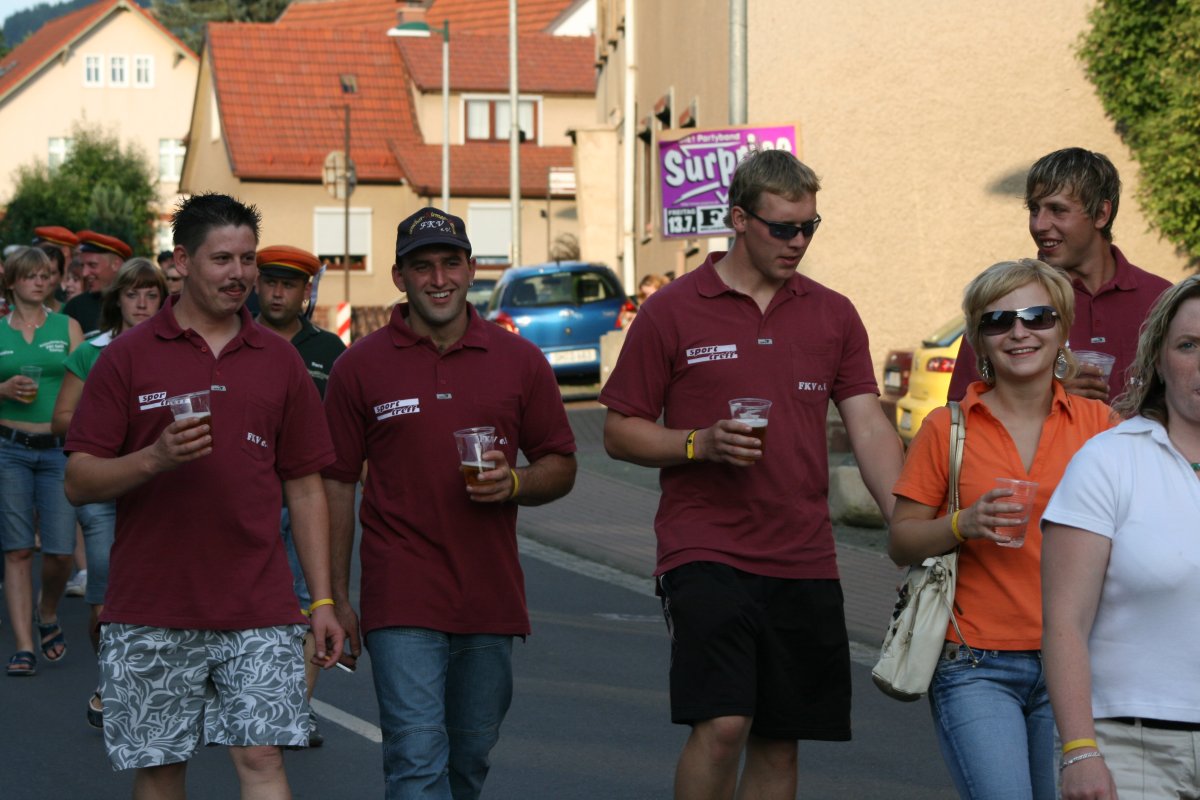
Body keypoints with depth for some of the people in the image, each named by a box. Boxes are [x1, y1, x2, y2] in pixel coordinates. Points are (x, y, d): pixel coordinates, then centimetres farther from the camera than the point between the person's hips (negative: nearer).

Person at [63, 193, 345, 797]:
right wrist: (154, 458, -20)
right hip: (150, 612, -1)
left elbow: (305, 488, 12)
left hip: (258, 611, 1)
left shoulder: (279, 361, 10)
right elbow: (79, 482, -1)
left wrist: (322, 600, 6)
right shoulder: (128, 357, 2)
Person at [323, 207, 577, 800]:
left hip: (491, 595, 3)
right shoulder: (361, 366, 1)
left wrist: (514, 483, -12)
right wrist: (337, 597, 1)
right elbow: (337, 484, 4)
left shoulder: (519, 361, 6)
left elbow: (560, 466, 11)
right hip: (402, 599, -3)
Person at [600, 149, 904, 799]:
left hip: (804, 562, 4)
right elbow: (620, 432, 3)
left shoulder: (833, 315, 10)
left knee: (778, 743, 8)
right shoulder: (672, 311, 0)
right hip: (706, 553, -4)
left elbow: (869, 428, 3)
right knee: (721, 726, -16)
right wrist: (700, 443, -15)